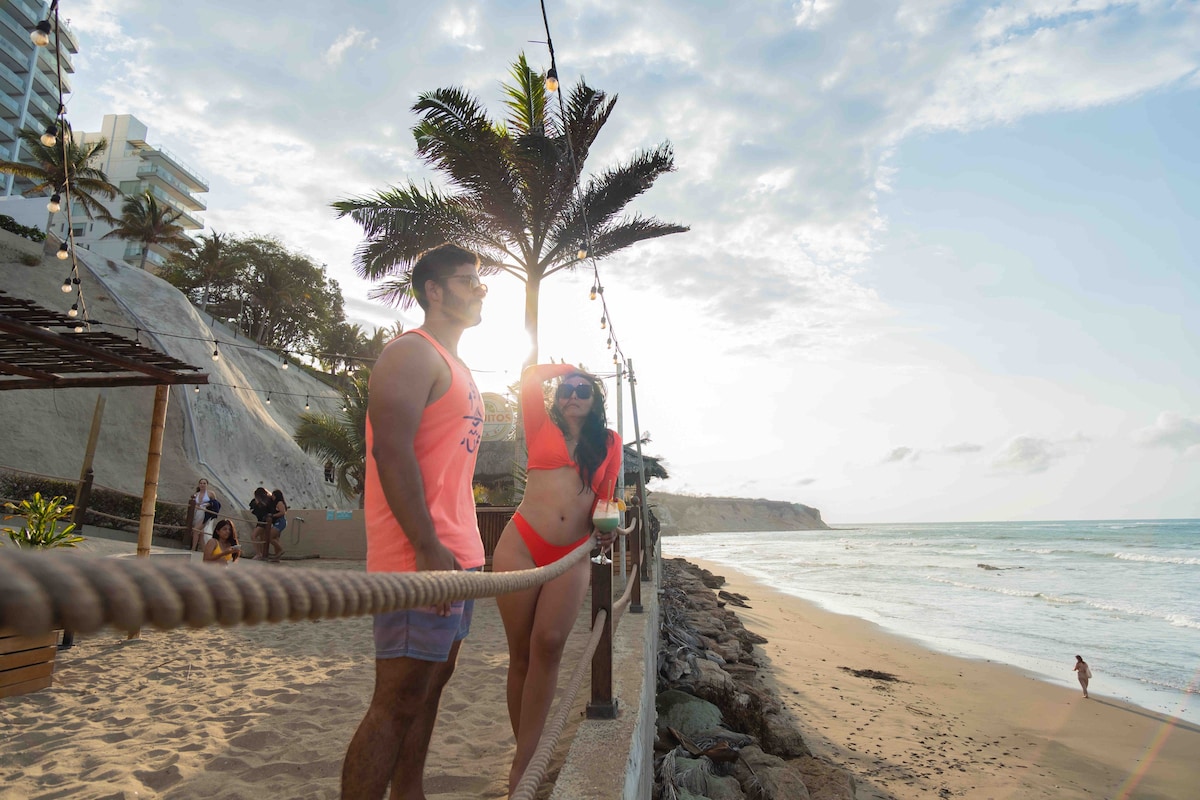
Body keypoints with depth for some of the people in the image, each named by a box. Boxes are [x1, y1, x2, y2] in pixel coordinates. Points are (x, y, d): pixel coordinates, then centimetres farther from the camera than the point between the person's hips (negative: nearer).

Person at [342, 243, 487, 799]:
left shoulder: (456, 369, 21)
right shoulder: (413, 353, -9)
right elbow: (391, 450, -21)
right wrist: (429, 550, -24)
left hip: (455, 554, 10)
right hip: (423, 558, -10)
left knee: (433, 680, 17)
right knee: (398, 701, -5)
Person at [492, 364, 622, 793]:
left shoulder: (610, 442, 15)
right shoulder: (542, 427, 12)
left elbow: (604, 497, 14)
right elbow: (530, 375, 6)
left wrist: (606, 527, -5)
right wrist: (569, 367, 20)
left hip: (572, 554, 1)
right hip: (522, 543, 0)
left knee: (548, 644, -13)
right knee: (521, 651, 2)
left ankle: (523, 764, -4)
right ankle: (523, 754, 15)